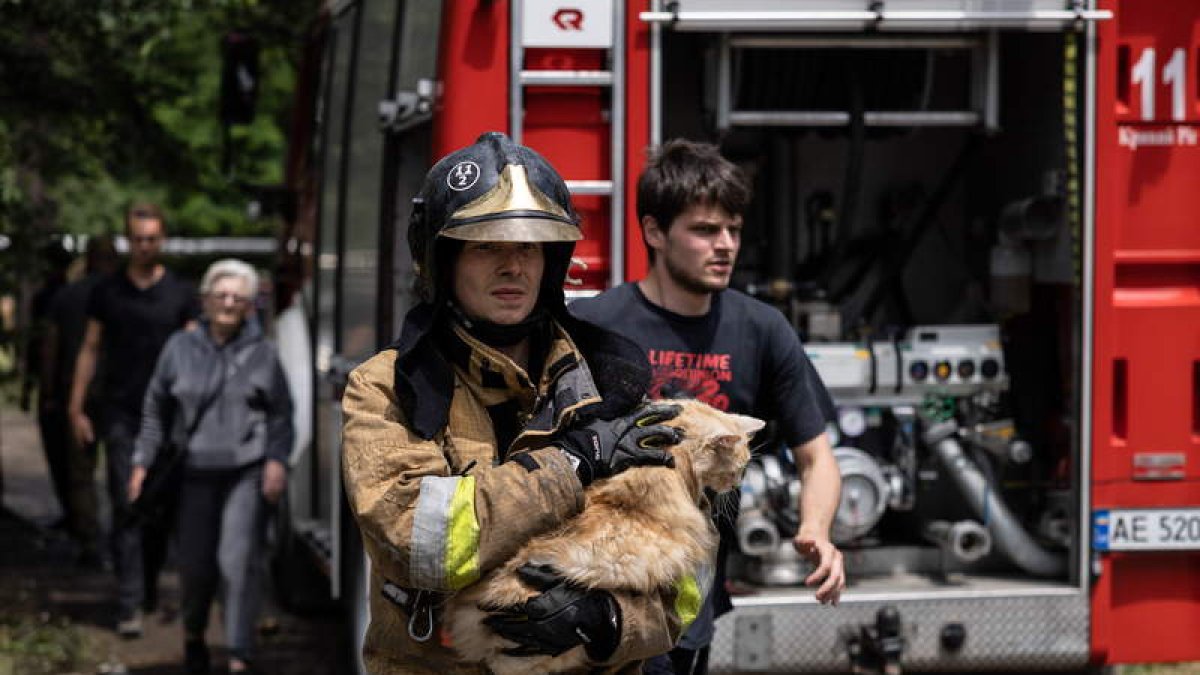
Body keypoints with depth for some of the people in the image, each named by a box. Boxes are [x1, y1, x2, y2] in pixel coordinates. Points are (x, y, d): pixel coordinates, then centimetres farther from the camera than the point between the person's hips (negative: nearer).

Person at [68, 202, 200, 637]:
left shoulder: (180, 295, 5)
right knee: (127, 508, -8)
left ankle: (149, 585, 27)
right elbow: (90, 350, 8)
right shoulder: (107, 293, 6)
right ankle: (130, 604, -9)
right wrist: (76, 408, 2)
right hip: (121, 414, -1)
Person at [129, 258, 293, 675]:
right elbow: (155, 409, 11)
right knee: (195, 564, 5)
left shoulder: (261, 353, 3)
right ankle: (193, 634, 35)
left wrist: (278, 459, -7)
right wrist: (143, 461, 7)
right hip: (196, 472, 2)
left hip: (248, 472, -1)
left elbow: (281, 414, 7)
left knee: (239, 559, -13)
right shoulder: (180, 348, 5)